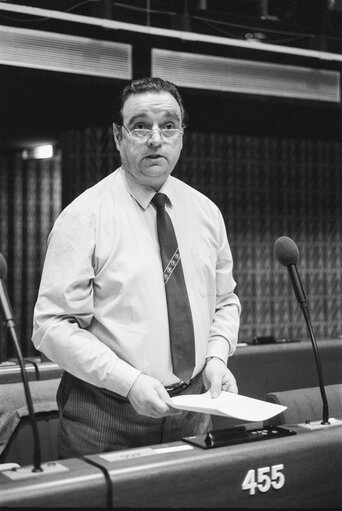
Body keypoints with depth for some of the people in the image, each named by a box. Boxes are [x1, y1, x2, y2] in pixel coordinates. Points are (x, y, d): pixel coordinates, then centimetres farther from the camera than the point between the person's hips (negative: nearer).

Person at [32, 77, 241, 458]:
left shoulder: (206, 213, 5)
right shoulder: (84, 217, -12)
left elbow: (225, 302, 14)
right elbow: (51, 326, -15)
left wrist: (216, 357, -5)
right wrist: (129, 381, -23)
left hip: (192, 408, 5)